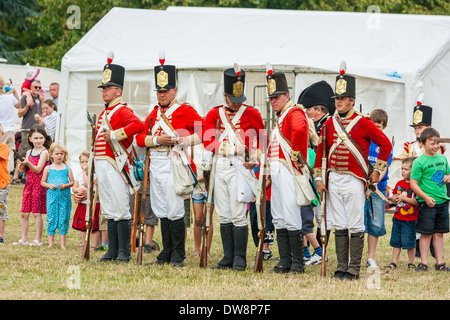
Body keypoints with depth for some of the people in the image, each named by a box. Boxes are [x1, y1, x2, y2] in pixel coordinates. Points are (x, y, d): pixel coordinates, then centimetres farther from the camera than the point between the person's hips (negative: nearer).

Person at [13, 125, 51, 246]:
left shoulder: (44, 152, -7)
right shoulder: (29, 152, 13)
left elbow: (38, 169, -15)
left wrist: (28, 163, -28)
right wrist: (22, 166, -4)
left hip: (39, 185, -7)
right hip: (28, 183, 7)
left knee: (37, 213, -3)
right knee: (24, 213, 5)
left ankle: (38, 240, 4)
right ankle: (24, 239, 12)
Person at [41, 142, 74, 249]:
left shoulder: (67, 168, 5)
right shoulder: (48, 168, 6)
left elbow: (72, 182, 5)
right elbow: (42, 182, 10)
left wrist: (65, 186, -13)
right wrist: (49, 185, -9)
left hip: (64, 197, 0)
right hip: (52, 195, 0)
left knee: (63, 219, 0)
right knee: (51, 219, 0)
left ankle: (62, 244, 4)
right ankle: (51, 243, 7)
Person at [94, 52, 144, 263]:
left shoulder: (123, 111, -7)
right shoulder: (103, 114, 20)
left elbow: (138, 125, -27)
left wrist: (115, 134, -24)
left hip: (115, 165, -9)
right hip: (101, 165, 9)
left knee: (121, 209, -7)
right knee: (109, 211, 10)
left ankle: (124, 252, -5)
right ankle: (112, 251, 13)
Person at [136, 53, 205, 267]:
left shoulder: (186, 111, -1)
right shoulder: (154, 114, 17)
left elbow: (205, 131, -6)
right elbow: (140, 138, 13)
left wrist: (186, 140, -19)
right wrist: (157, 140, -6)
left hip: (174, 164, -6)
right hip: (156, 164, 6)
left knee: (175, 211, -8)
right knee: (161, 211, 9)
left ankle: (178, 255, -1)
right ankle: (167, 251, 17)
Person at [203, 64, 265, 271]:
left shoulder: (252, 114, 3)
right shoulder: (214, 114, 9)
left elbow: (262, 140, 10)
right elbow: (209, 142, 2)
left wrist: (254, 159, -5)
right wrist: (233, 148, -9)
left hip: (240, 167, -3)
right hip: (220, 166, 3)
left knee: (238, 215, -6)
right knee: (223, 215, 6)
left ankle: (240, 259, 0)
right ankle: (228, 257, 13)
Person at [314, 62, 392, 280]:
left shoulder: (363, 123, -4)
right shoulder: (329, 124, 9)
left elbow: (385, 144, -1)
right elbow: (321, 151, 14)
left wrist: (377, 170, -2)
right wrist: (319, 178, 7)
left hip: (354, 180, -5)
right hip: (334, 180, 5)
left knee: (355, 226, -3)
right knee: (339, 226, 6)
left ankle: (354, 269, 0)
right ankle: (341, 267, 10)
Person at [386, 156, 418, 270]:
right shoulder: (399, 183, 9)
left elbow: (418, 201, -19)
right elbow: (393, 196, 19)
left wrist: (404, 198, -21)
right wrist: (394, 198, -5)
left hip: (410, 219, -6)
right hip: (397, 218, 6)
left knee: (409, 242, -1)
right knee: (396, 242, 11)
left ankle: (411, 263, 14)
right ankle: (394, 262, 19)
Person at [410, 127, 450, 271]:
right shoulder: (419, 162, -8)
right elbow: (413, 184, -11)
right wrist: (426, 198, -19)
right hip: (427, 204, -5)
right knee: (426, 233, -1)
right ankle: (424, 262, 6)